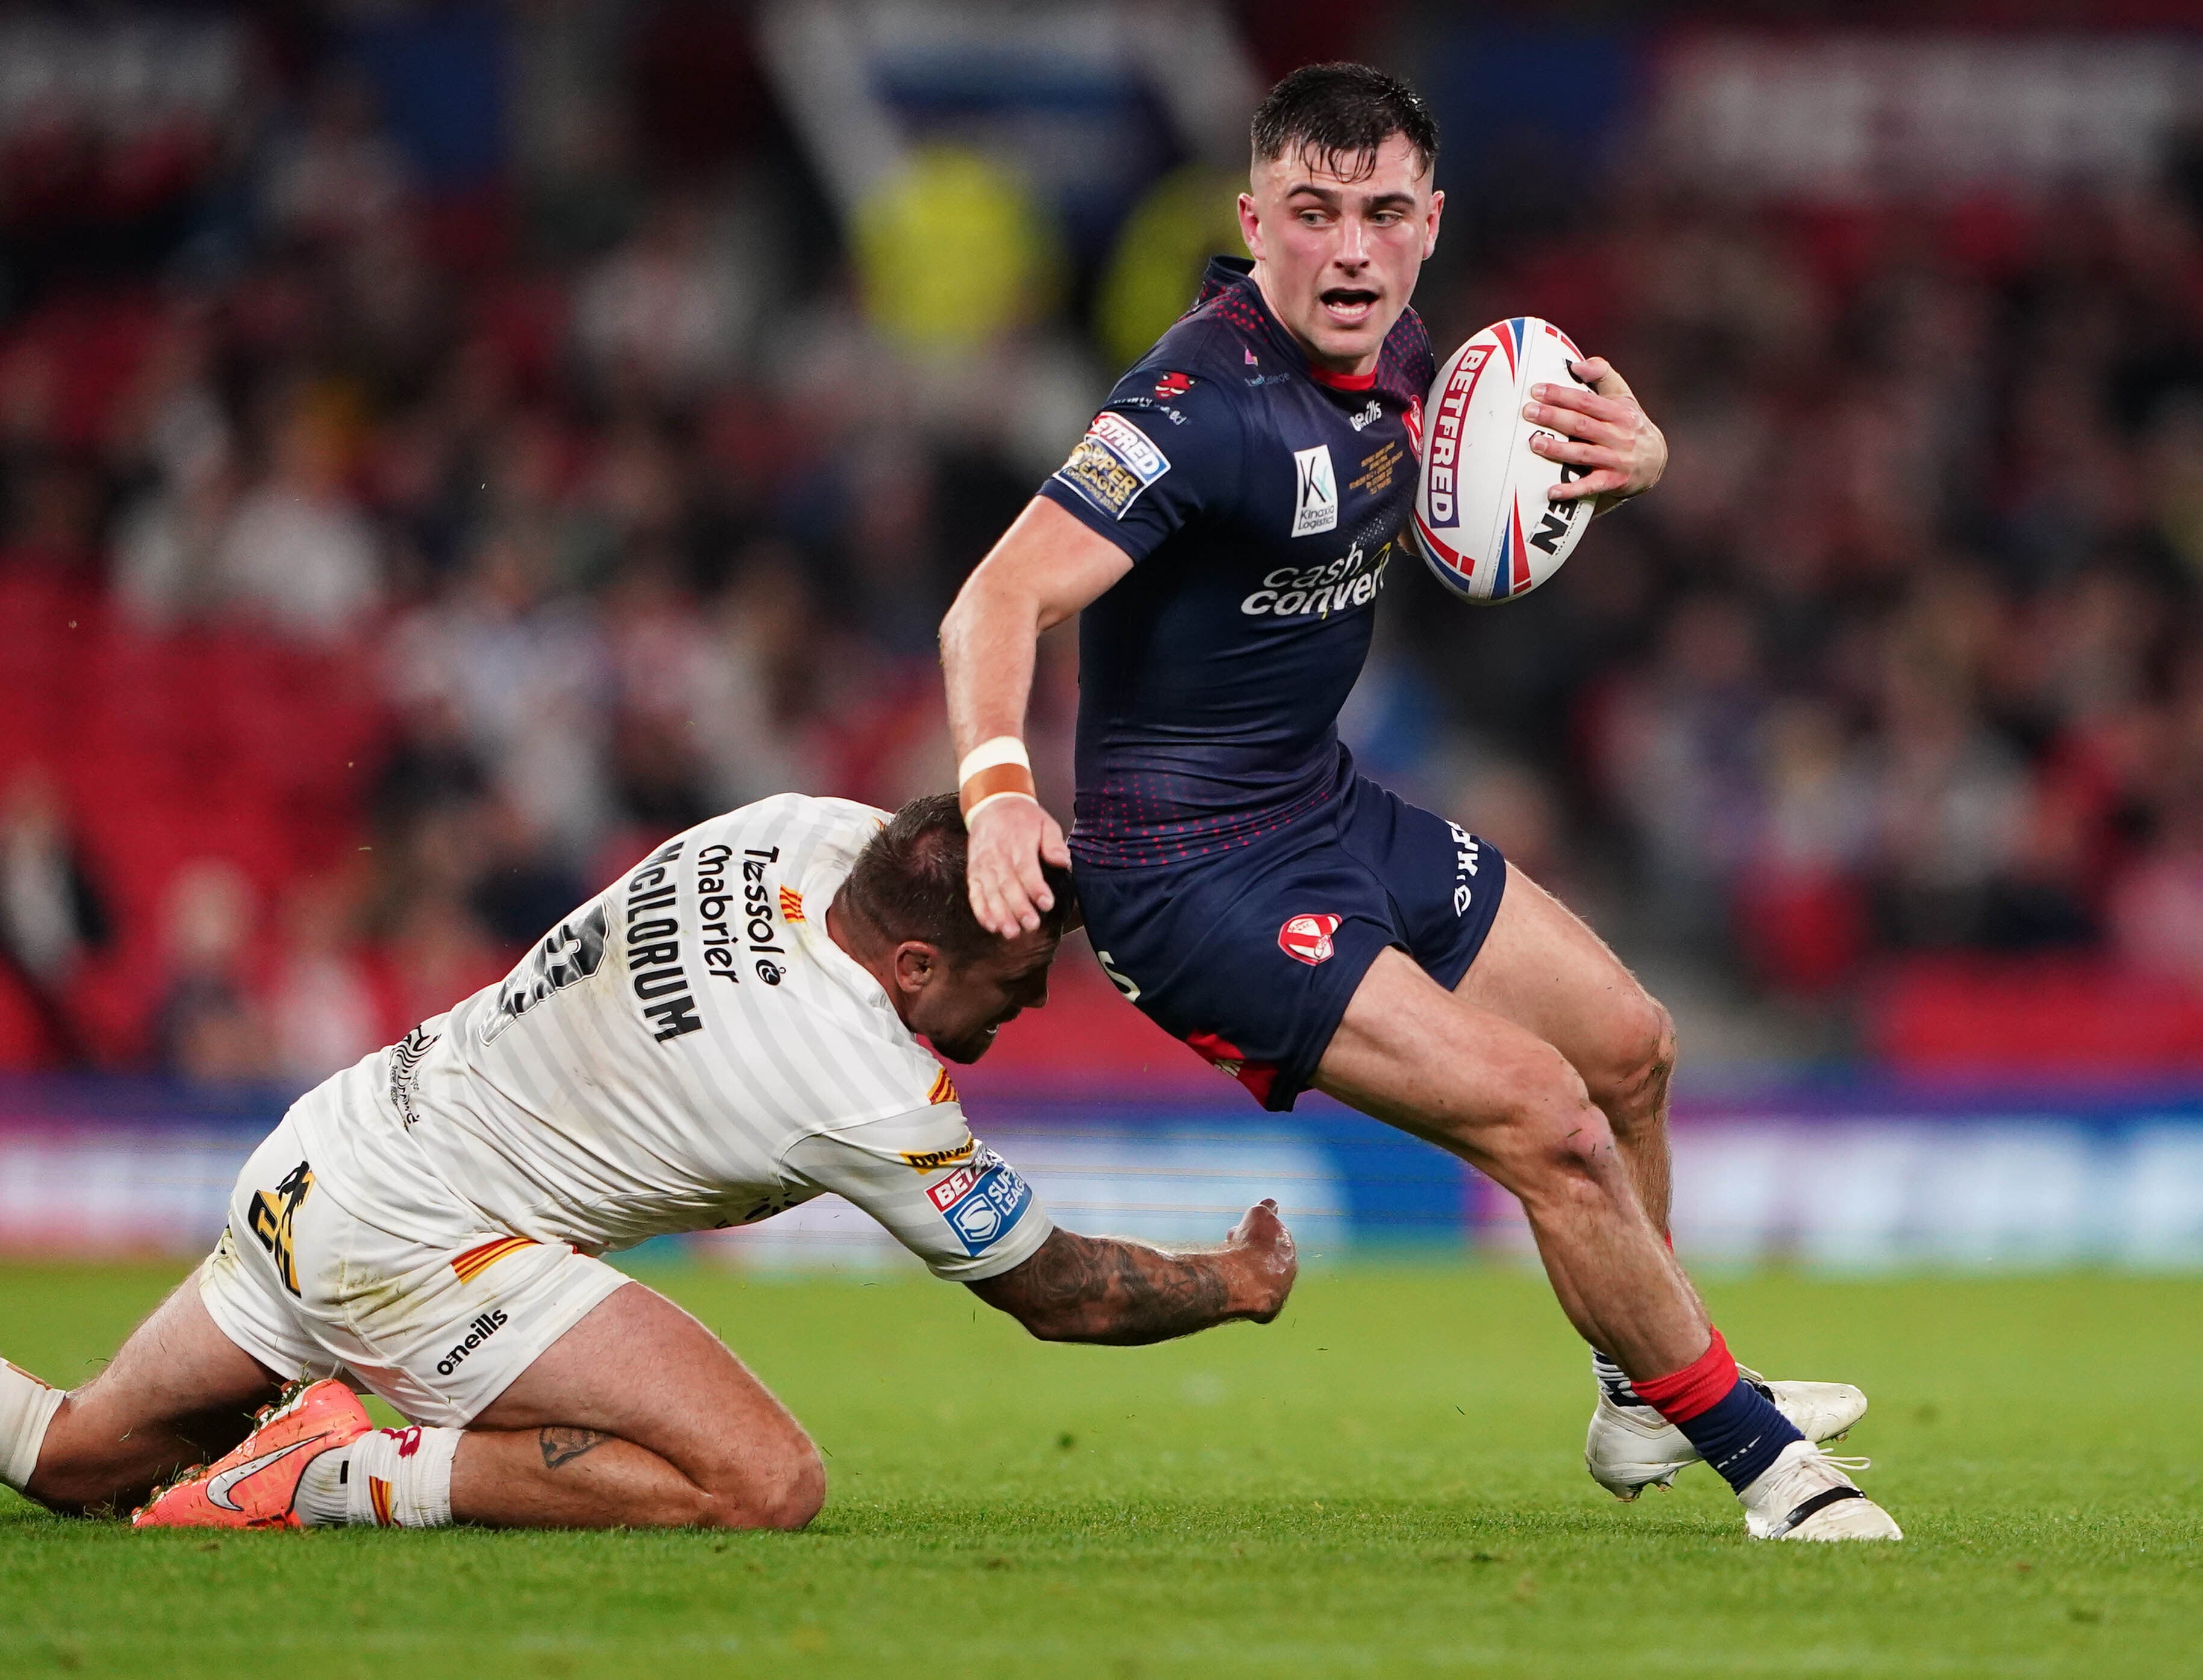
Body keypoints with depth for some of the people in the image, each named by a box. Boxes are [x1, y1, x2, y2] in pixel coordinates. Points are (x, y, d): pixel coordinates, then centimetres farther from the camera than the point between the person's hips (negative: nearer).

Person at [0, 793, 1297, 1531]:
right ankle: (342, 1479, -16)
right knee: (766, 1485, -20)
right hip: (412, 1249, -9)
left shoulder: (813, 830, -5)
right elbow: (1056, 1294, -8)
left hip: (329, 1142, 9)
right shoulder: (866, 1104, -24)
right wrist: (1235, 1283, 8)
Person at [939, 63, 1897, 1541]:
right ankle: (1755, 1457, 0)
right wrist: (999, 786, -53)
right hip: (1199, 878, -10)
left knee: (1629, 1045, 20)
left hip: (1332, 812, 10)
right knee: (1542, 1117, -17)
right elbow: (1003, 598, -35)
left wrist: (1626, 452, -2)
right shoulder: (1210, 404, -26)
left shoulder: (1387, 356, 1)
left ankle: (1649, 1400, 42)